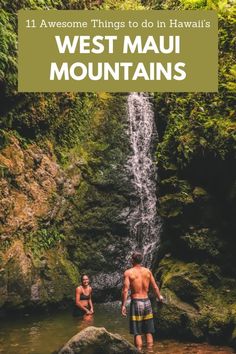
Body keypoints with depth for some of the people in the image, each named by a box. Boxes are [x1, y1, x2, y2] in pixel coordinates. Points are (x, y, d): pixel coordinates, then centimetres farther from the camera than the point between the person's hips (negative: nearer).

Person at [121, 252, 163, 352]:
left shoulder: (128, 272, -7)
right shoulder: (148, 271, 5)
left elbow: (125, 290, -14)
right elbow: (155, 287, 12)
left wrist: (123, 305, -9)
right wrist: (159, 296, 30)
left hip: (136, 302, -4)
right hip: (147, 302, 4)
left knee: (137, 333, 3)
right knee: (148, 332, 12)